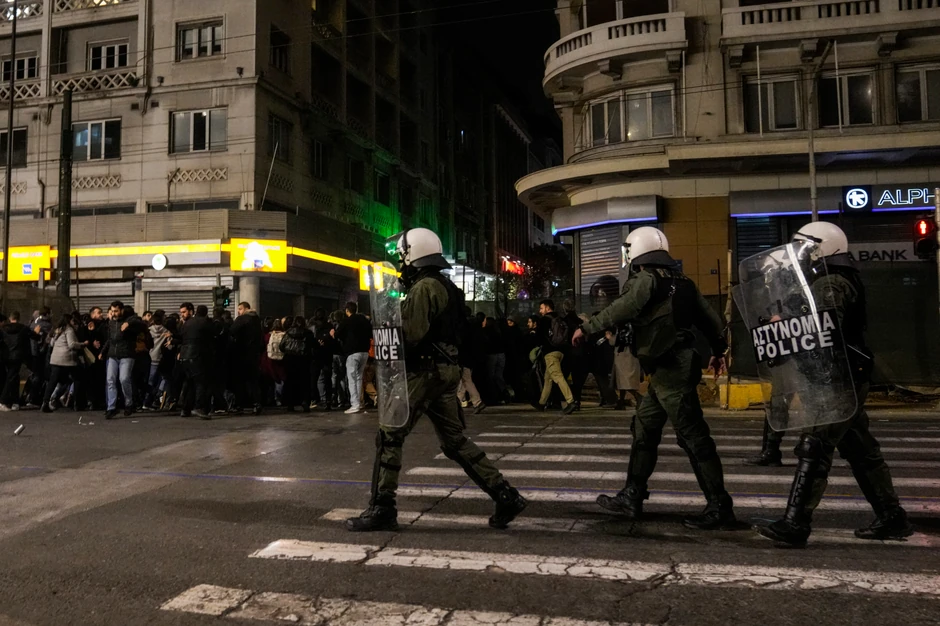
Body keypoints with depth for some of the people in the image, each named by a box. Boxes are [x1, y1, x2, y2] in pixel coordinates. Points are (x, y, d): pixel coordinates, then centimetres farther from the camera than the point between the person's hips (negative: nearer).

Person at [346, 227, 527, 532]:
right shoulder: (446, 286, 17)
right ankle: (506, 496, 11)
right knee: (455, 440, 12)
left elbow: (412, 334, -21)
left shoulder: (424, 287, -13)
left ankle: (382, 509, 4)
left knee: (389, 436, -1)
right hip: (446, 370, 10)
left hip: (425, 372, -10)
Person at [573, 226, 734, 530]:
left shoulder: (646, 279, -10)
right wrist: (718, 350, 31)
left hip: (669, 370, -9)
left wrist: (586, 328, 2)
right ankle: (632, 497, 19)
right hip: (674, 367, 9)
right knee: (644, 428, 13)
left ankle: (720, 508, 2)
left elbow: (619, 312, -12)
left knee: (693, 436, -5)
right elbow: (709, 317, 18)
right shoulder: (680, 281, 14)